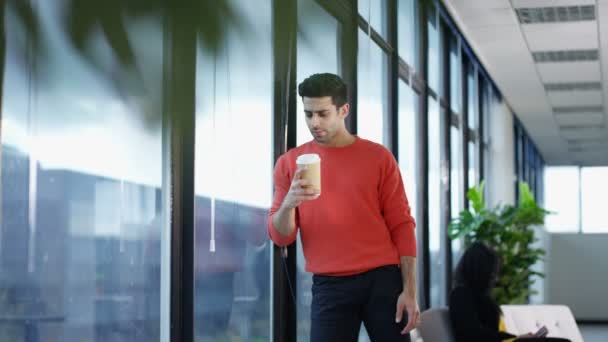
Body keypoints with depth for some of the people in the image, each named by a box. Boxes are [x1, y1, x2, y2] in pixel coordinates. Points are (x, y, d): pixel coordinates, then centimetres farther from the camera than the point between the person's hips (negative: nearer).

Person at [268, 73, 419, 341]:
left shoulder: (378, 157, 4)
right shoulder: (289, 163, 7)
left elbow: (401, 225, 3)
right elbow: (280, 236, 4)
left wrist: (409, 289, -6)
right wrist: (288, 203, -17)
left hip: (382, 279, 0)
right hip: (329, 286, 1)